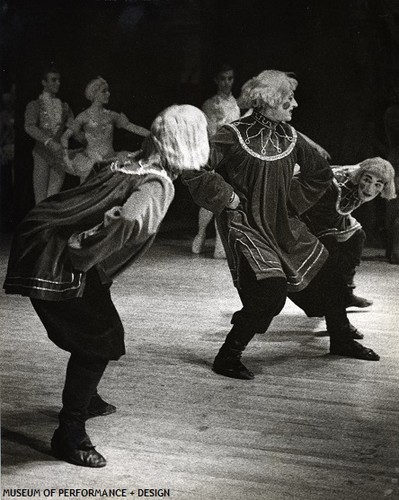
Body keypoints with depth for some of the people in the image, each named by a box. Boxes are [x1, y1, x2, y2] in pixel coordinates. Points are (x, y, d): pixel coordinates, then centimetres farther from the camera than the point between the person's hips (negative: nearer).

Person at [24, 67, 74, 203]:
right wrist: (49, 141, -26)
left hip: (60, 155, 3)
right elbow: (29, 127, -13)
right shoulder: (35, 105, 4)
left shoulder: (64, 106, 16)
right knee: (41, 199, -2)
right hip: (42, 154, -3)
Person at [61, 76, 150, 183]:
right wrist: (65, 152, -17)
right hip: (91, 163, -3)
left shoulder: (111, 115, 12)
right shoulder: (84, 116, 1)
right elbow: (65, 136, -1)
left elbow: (133, 127, 12)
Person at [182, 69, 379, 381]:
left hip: (284, 225, 7)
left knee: (328, 279, 12)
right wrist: (228, 198, -16)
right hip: (245, 225, -7)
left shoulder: (290, 137, 3)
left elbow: (321, 173, 16)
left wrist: (293, 200, 8)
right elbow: (194, 170, -18)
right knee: (270, 291, -21)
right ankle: (228, 357, -5)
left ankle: (341, 341, 36)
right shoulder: (233, 136, -15)